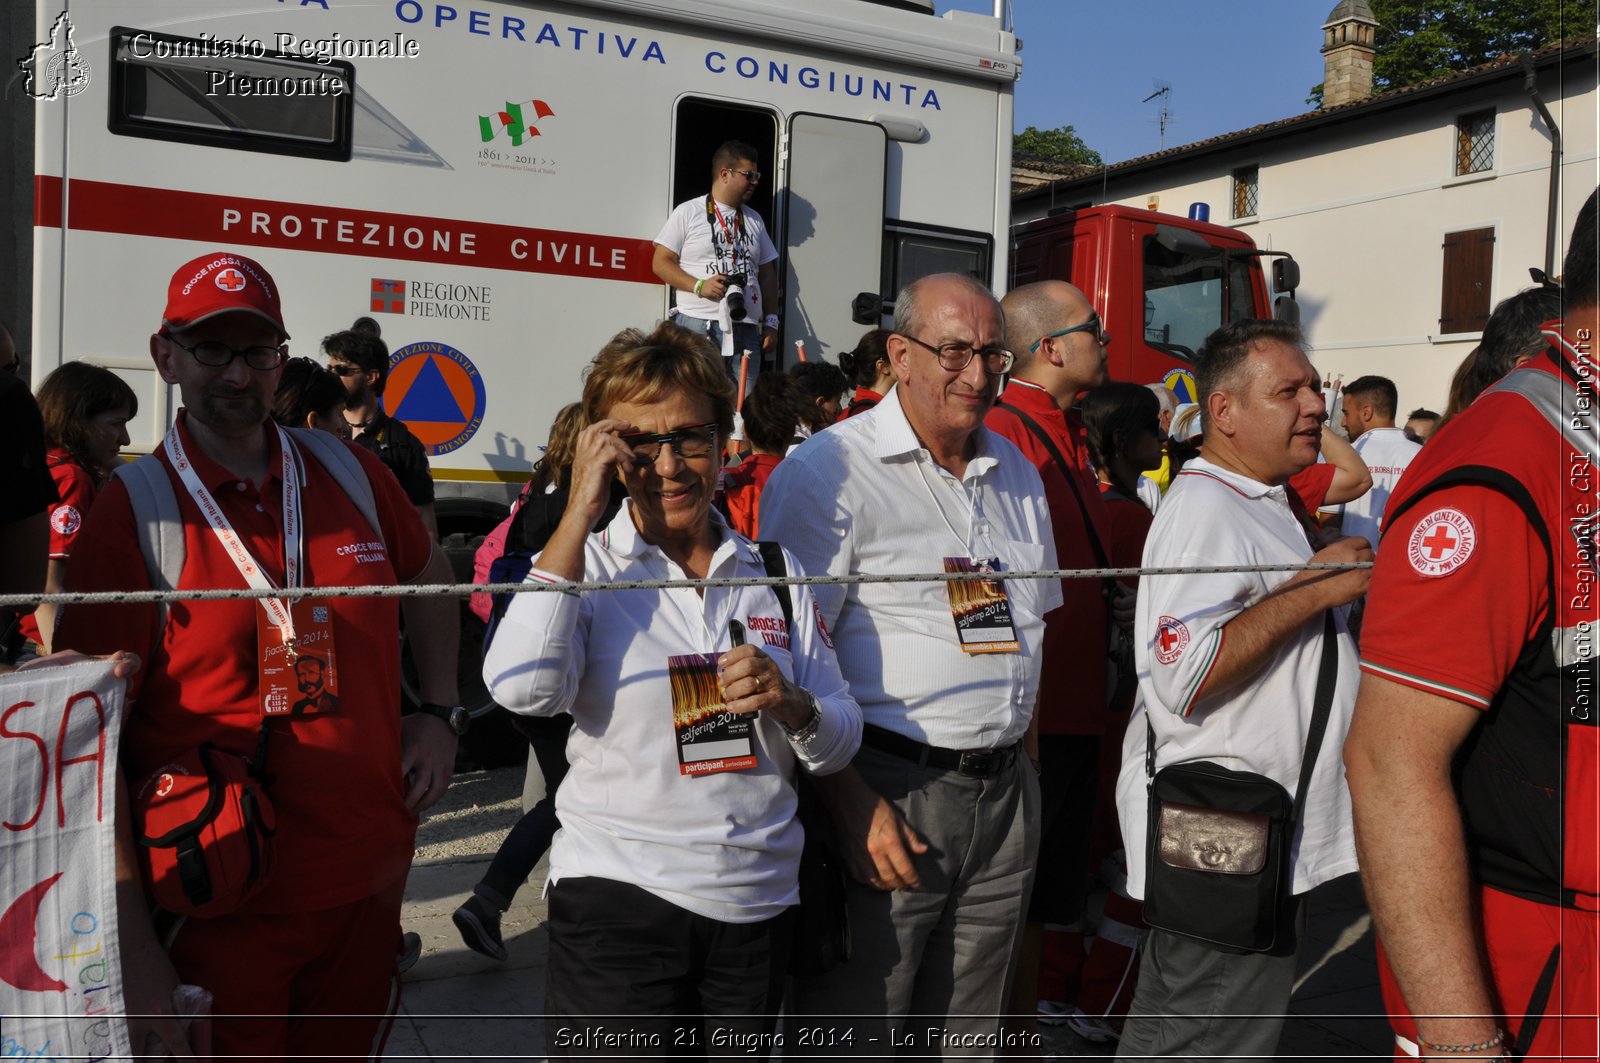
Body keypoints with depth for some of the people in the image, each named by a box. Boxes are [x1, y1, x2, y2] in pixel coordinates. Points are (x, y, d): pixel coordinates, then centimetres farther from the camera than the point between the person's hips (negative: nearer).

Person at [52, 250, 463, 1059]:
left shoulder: (352, 473, 1)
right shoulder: (129, 513, -10)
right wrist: (133, 946, -16)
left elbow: (428, 579, 21)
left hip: (370, 881, 4)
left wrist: (437, 713, 8)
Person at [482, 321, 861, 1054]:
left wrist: (790, 704, -16)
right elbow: (522, 689, -25)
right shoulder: (583, 566, -4)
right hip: (617, 902, -4)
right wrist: (580, 512, -19)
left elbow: (839, 745, 7)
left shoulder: (776, 574, 5)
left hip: (758, 904, 4)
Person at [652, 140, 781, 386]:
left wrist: (771, 322, 12)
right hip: (698, 326, -4)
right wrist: (699, 286, -13)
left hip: (746, 329, 4)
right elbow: (661, 262, 1)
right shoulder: (688, 212, 5)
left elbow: (767, 275, 22)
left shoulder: (755, 220, 20)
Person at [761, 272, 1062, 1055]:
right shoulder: (828, 471, -11)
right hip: (885, 793, -6)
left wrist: (1016, 753, 12)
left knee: (966, 1040, 18)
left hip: (1005, 797, 7)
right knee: (850, 1035, 4)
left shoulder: (1016, 471, 13)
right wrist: (854, 806, -20)